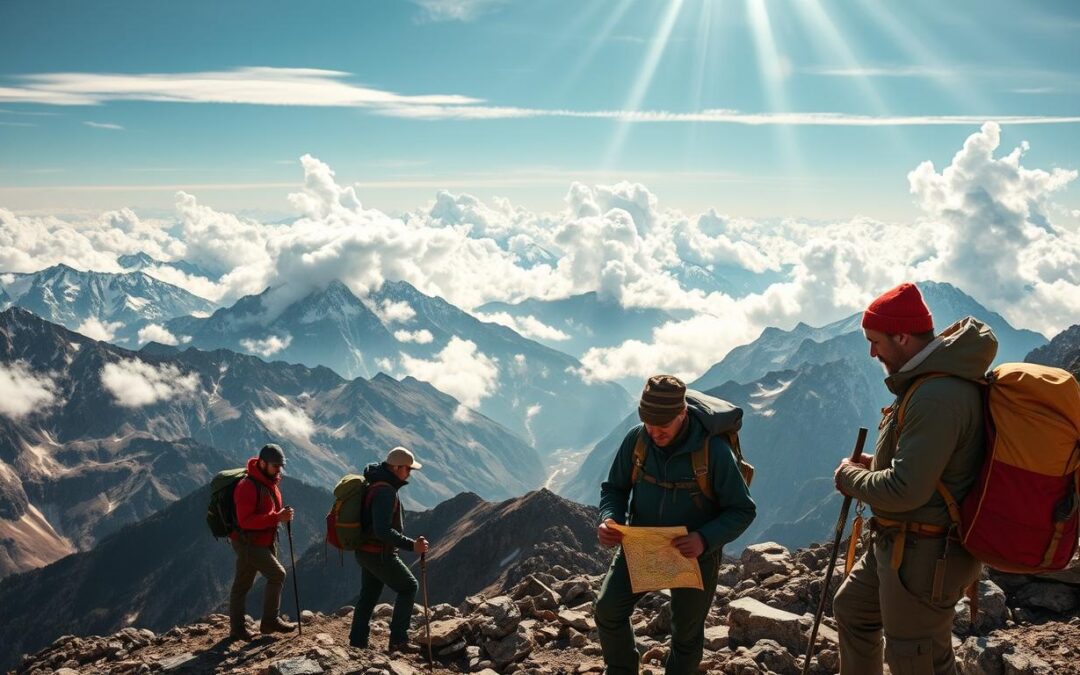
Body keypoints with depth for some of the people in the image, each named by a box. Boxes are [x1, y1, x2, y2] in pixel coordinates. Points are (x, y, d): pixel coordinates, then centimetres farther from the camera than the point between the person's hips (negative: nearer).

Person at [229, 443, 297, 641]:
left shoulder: (270, 483, 9)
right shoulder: (247, 486, -21)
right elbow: (245, 520, -28)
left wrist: (282, 515, 3)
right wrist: (277, 517, -31)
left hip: (264, 542, 9)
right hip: (248, 543, -9)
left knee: (242, 585, 13)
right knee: (277, 574, -11)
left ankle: (237, 628, 20)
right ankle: (270, 621, -2)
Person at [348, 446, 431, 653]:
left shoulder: (374, 484, 9)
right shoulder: (385, 492, -24)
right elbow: (383, 531, -32)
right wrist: (412, 545, -32)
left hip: (365, 551, 9)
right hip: (379, 554, -9)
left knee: (368, 595, 16)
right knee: (409, 587, 3)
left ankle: (357, 643, 21)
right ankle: (398, 640, 2)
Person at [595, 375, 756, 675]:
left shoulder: (714, 450, -24)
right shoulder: (636, 439, -14)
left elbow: (743, 510, -16)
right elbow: (614, 488, 0)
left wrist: (705, 539, -34)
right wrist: (609, 519, -23)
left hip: (695, 553, -2)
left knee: (686, 633, 12)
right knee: (607, 609, -11)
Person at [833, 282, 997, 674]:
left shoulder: (937, 396, -27)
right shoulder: (935, 380, 6)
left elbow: (906, 490, -29)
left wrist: (850, 477, -12)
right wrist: (878, 465, 8)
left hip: (923, 555, -11)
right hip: (898, 543, 11)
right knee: (853, 609, 25)